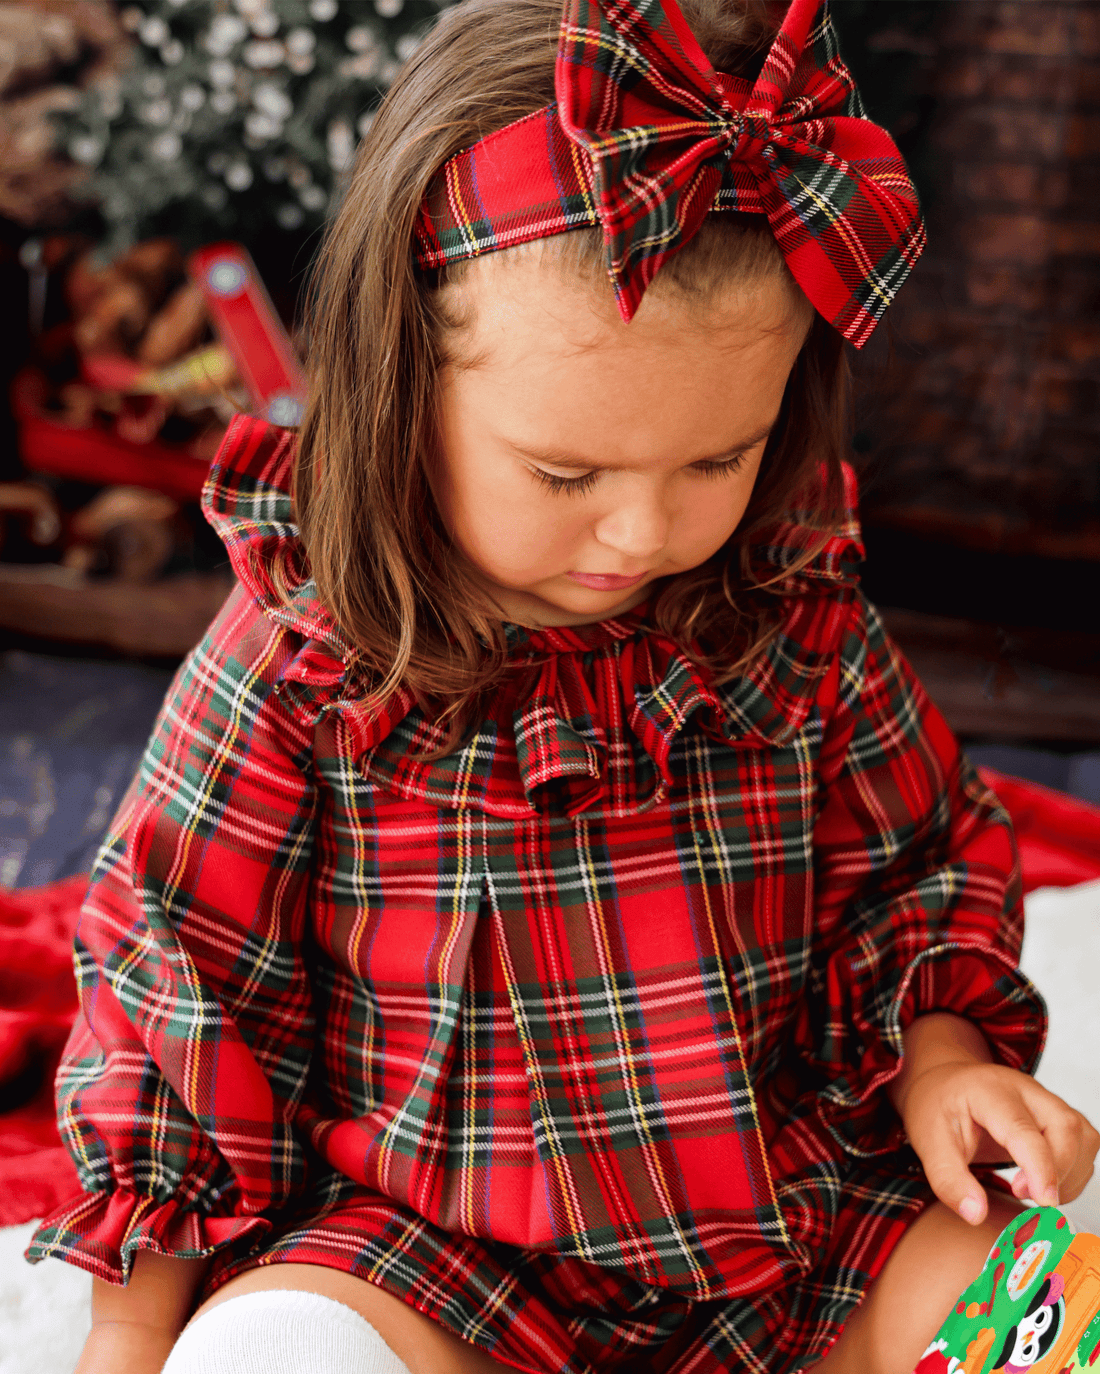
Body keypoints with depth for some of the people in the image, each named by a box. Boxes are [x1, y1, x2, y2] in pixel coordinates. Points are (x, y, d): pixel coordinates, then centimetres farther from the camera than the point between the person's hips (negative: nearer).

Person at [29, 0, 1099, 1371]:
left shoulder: (797, 622, -4)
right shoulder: (292, 673, -13)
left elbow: (919, 859, 12)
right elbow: (178, 979, -3)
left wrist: (942, 1055, -6)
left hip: (797, 1231, 3)